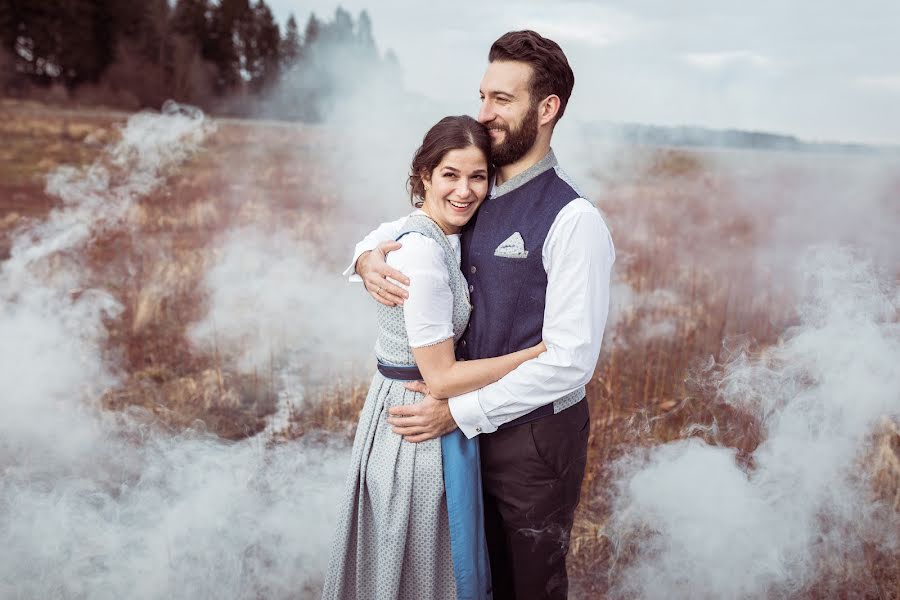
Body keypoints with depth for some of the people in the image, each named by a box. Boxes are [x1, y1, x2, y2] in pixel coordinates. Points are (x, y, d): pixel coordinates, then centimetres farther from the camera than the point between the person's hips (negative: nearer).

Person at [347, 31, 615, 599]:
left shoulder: (574, 221, -21)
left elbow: (569, 361, -23)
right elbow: (395, 229, 14)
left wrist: (459, 412, -20)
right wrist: (369, 260, -10)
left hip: (535, 435, -6)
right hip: (473, 424, 6)